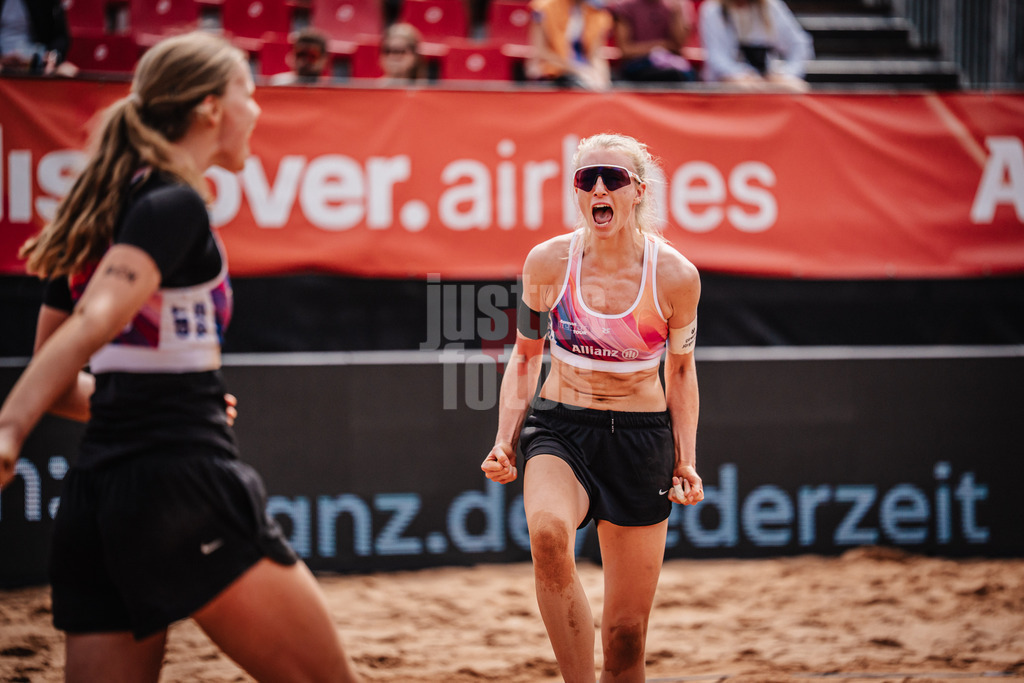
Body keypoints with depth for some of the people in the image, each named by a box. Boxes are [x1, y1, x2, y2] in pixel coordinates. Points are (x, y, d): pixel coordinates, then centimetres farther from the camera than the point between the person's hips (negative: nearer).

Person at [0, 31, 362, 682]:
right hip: (186, 486, -8)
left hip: (96, 496, 8)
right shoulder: (176, 205, -8)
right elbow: (92, 325, -24)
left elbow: (59, 382, 21)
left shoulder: (98, 215, 17)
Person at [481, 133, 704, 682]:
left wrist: (686, 461, 2)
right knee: (548, 532, -36)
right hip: (558, 430, 0)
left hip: (641, 437, 1)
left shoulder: (675, 276, -8)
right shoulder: (548, 262, -6)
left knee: (626, 633, 2)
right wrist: (505, 441, -1)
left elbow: (681, 370, 8)